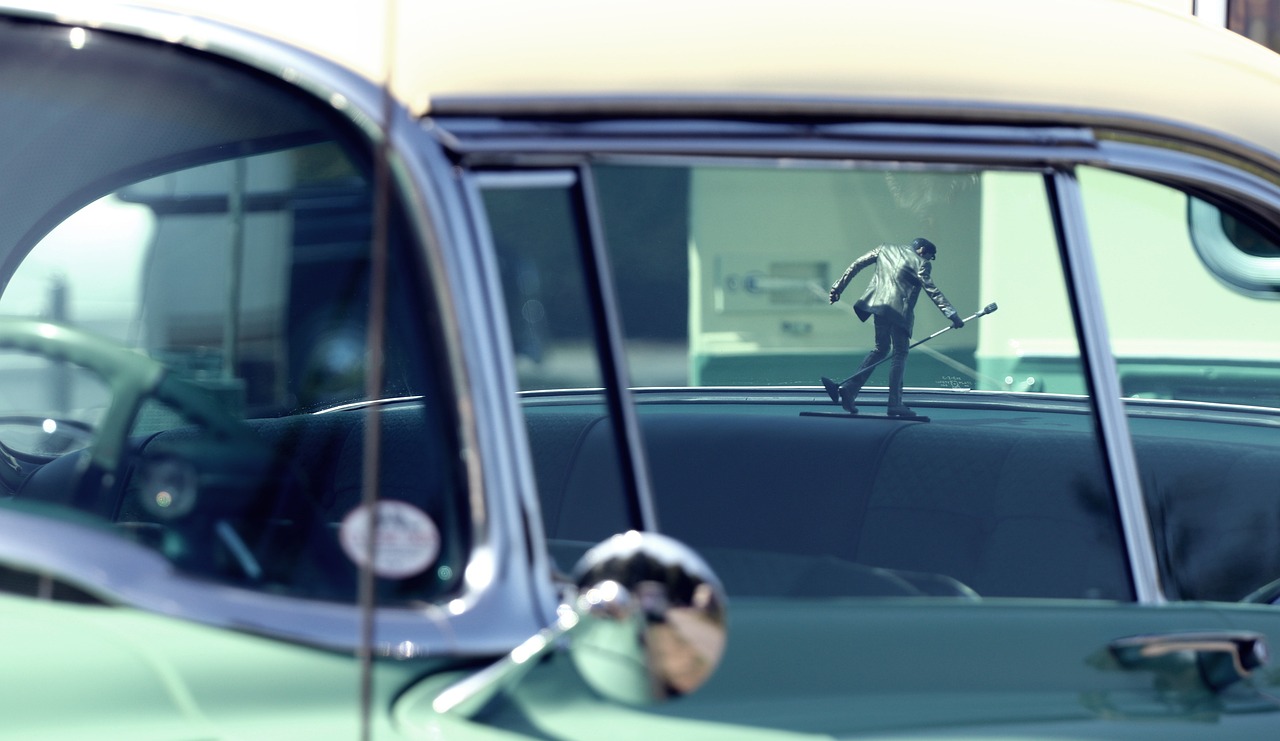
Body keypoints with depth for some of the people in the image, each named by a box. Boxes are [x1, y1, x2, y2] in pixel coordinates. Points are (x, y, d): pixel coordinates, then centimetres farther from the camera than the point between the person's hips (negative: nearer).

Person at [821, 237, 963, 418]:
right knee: (900, 353, 1)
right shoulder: (920, 263, -1)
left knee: (881, 349, 18)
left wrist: (839, 287, 21)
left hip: (878, 305, 6)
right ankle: (894, 404, -4)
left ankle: (848, 388, 8)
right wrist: (952, 315, -9)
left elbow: (856, 265, 16)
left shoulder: (885, 249, 16)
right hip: (899, 310, -6)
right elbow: (932, 291, -8)